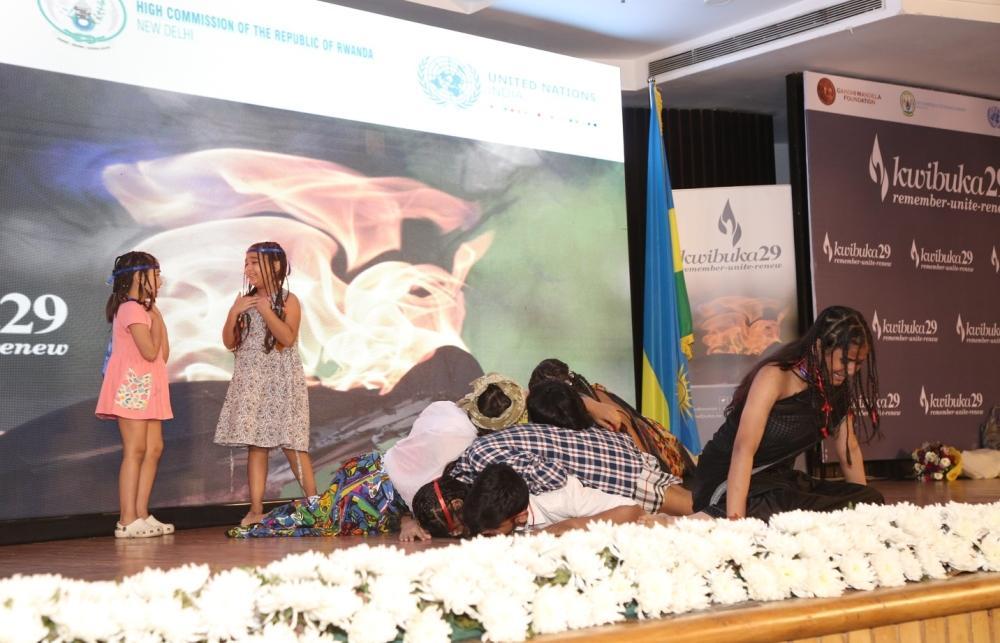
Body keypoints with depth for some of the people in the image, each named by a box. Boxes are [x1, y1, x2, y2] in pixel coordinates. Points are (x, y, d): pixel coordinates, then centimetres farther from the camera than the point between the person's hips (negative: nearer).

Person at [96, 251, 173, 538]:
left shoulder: (145, 310, 22)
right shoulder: (132, 309, -10)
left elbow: (164, 354, 14)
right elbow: (150, 352, -19)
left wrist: (157, 318, 10)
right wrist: (157, 320, -7)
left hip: (147, 387, 10)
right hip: (133, 385, -10)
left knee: (154, 448, 5)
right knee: (135, 450, -11)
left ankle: (141, 515, 6)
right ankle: (127, 520, -11)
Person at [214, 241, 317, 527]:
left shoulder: (288, 300, -3)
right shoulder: (245, 301, 10)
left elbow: (288, 338, -16)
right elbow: (230, 342, 8)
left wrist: (266, 310, -18)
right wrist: (234, 313, -5)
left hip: (281, 380, -4)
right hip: (251, 381, 4)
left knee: (290, 443, -5)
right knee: (255, 445, 2)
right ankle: (256, 509, 3)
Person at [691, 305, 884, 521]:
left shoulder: (835, 386, 3)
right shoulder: (775, 376, -19)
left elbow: (849, 448, 12)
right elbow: (743, 449, -28)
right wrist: (735, 520, -36)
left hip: (779, 479, 8)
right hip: (730, 482, -8)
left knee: (871, 500, -7)